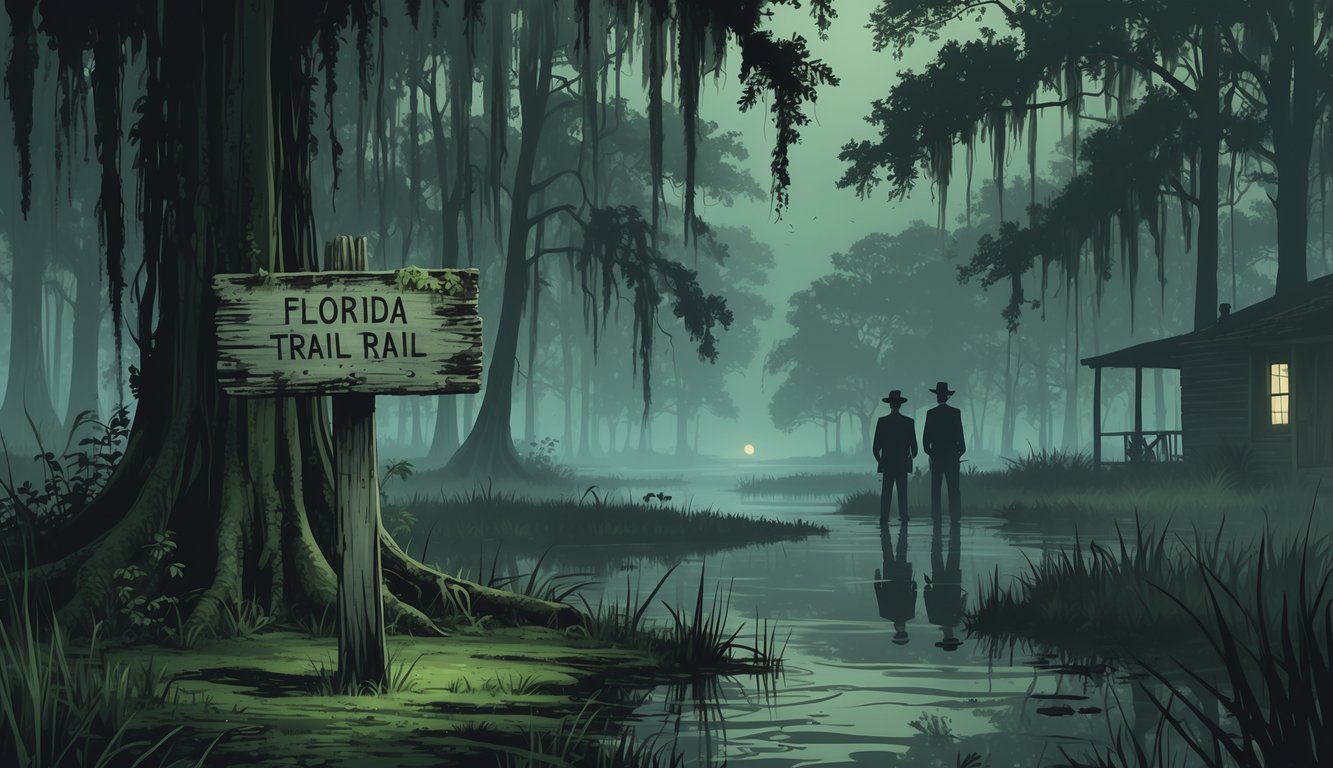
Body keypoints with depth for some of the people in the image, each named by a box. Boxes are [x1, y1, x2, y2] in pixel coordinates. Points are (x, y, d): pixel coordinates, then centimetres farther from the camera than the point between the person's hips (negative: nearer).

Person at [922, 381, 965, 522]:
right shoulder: (955, 412, -2)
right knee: (953, 487, 1)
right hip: (952, 455, 0)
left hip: (936, 454, 0)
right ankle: (955, 515, -3)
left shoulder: (931, 413, -2)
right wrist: (961, 451, 9)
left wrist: (928, 451, 10)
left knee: (935, 488, 2)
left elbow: (926, 435, -1)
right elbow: (960, 434, -1)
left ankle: (936, 515, -2)